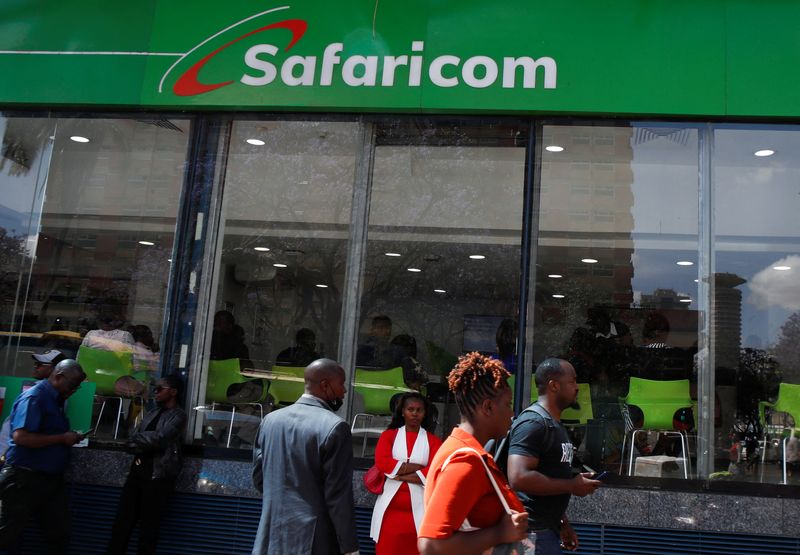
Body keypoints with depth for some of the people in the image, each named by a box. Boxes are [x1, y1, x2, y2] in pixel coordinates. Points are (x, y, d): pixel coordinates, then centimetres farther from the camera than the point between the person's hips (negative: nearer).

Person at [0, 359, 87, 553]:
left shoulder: (56, 399, 13)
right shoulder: (33, 397, -15)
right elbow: (21, 437, -27)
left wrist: (71, 437, 6)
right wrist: (62, 438, -20)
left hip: (52, 478, 9)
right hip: (25, 478, -9)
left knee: (60, 536, 10)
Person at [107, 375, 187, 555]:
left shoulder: (178, 415, -5)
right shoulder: (152, 414, 17)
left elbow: (160, 438, -19)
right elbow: (131, 442, 10)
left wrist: (139, 439, -3)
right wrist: (147, 444, -10)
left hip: (158, 476, -7)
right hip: (137, 471, 7)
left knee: (148, 525, 1)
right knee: (122, 520, 6)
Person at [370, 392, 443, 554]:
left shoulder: (433, 441, 6)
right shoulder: (389, 435, 9)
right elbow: (382, 462, -8)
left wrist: (399, 473, -10)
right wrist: (419, 467, -9)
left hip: (418, 509, 0)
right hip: (390, 507, 1)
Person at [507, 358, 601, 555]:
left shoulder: (555, 424, 13)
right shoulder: (533, 422, -18)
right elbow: (519, 478, -28)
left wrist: (562, 523, 18)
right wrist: (573, 485, -19)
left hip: (548, 528, 9)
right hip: (532, 531, -9)